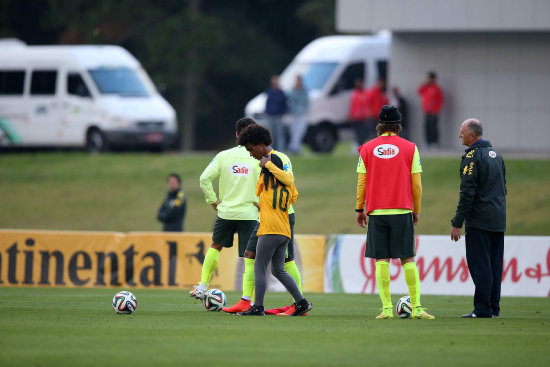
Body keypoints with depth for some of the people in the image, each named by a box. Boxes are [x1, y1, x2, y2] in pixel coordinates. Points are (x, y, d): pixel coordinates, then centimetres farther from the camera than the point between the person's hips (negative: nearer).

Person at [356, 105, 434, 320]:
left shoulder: (367, 149, 3)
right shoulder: (410, 148, 1)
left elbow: (361, 182, 4)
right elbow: (416, 184, 3)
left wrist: (360, 209, 13)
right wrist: (416, 210, 13)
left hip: (377, 212, 1)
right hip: (402, 210, -1)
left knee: (381, 260, 2)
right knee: (408, 259, 3)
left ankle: (386, 308, -4)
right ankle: (416, 308, -3)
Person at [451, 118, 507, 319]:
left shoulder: (472, 156, -11)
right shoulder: (496, 155, 15)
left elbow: (467, 192, -16)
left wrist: (457, 223, -13)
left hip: (479, 220, -8)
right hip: (498, 221, 8)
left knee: (480, 266, -7)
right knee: (494, 265, 10)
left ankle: (482, 309, -9)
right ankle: (494, 308, 11)